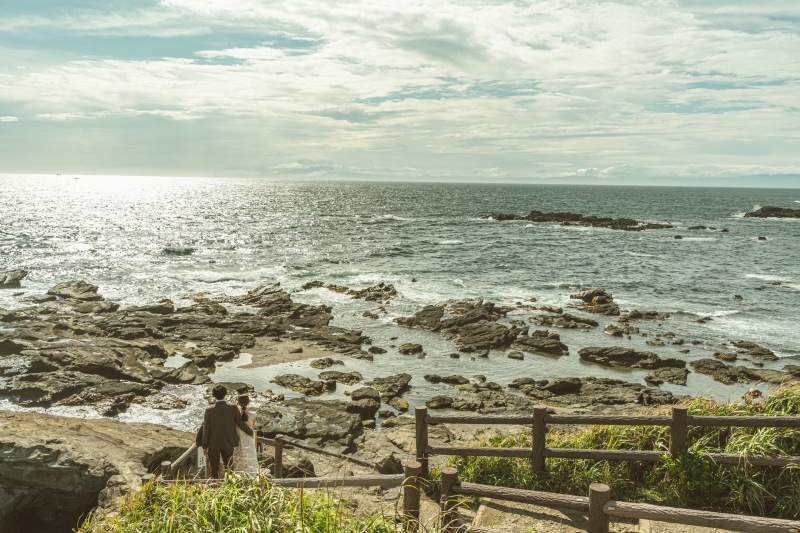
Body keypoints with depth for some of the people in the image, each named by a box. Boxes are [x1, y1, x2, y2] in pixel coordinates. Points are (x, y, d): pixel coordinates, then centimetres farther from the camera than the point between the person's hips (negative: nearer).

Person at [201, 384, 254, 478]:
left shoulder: (209, 410, -15)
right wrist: (251, 432, 13)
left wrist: (205, 446, 1)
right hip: (229, 442, 2)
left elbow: (206, 429, -10)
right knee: (227, 466, 21)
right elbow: (241, 423, -5)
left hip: (214, 443, -2)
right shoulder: (233, 408, -13)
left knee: (214, 468, 12)